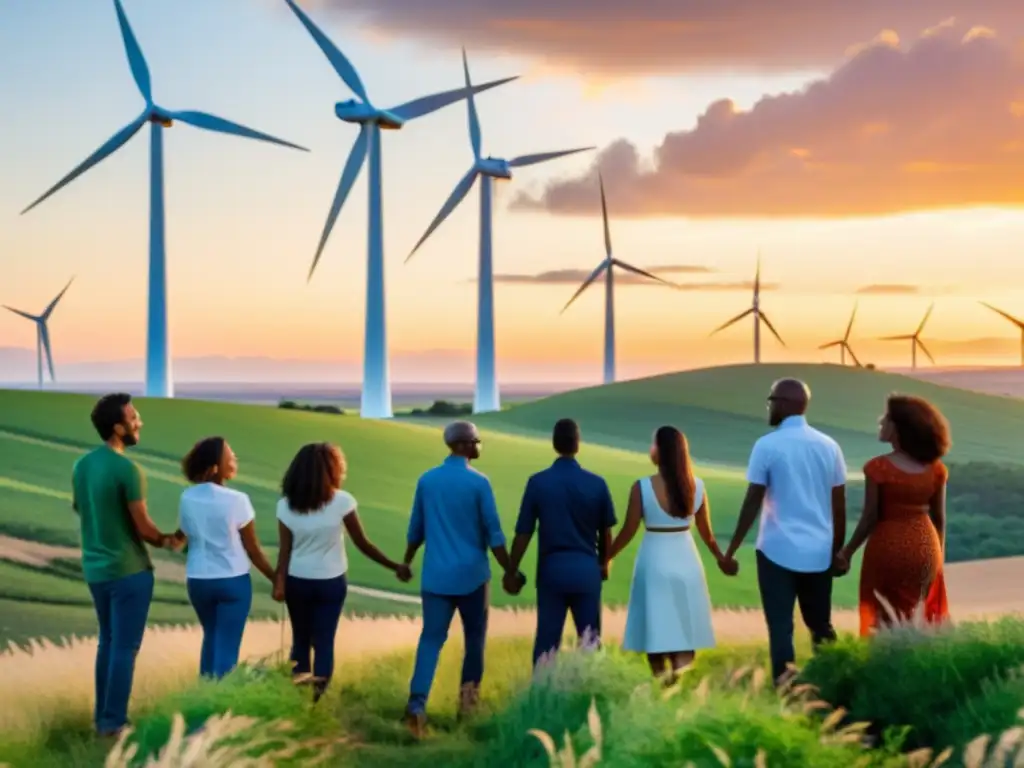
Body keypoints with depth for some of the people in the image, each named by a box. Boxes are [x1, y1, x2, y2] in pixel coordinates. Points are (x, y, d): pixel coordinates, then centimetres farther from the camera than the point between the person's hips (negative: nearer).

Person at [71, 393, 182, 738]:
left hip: (94, 568, 8)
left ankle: (101, 716, 23)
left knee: (108, 641, 18)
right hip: (128, 569, -8)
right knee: (125, 647, 2)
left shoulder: (81, 465, 4)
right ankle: (113, 721, 6)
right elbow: (143, 526, -16)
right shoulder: (127, 469, -20)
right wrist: (166, 540, 4)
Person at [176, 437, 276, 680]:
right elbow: (252, 549, -8)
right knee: (227, 645, 2)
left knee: (211, 638, 22)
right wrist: (276, 578, 1)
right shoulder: (236, 500, -15)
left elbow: (186, 537, 4)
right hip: (233, 580, -4)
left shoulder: (187, 498, -3)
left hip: (197, 580, 5)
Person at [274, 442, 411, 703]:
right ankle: (318, 695, 4)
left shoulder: (286, 505, -6)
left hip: (297, 581, 2)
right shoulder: (342, 501, -13)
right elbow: (362, 544, -8)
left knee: (300, 639, 15)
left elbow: (285, 550, -9)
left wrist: (279, 582, -4)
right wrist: (396, 566, -1)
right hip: (330, 582, -2)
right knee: (324, 641, 7)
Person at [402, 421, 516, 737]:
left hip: (436, 575, 3)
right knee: (475, 636, 15)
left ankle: (417, 703, -16)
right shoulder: (478, 482, -9)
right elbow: (493, 533, -8)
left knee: (431, 638, -1)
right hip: (472, 574, -3)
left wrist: (407, 562, 26)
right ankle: (469, 693, 19)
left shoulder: (426, 480, 3)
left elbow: (416, 530, 12)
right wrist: (509, 571, -1)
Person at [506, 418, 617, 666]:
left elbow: (523, 533, -5)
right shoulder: (597, 483, -4)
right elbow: (606, 532, 6)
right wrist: (604, 563, 24)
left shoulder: (538, 482, -6)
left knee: (547, 640, 7)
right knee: (590, 640, 10)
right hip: (586, 568, 1)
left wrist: (512, 572, 6)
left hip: (552, 567, 0)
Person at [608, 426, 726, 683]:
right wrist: (721, 557, 24)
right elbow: (706, 533, 6)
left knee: (656, 628, 7)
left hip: (655, 561, -3)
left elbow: (628, 531, -8)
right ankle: (680, 672, -6)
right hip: (686, 561, 3)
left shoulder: (642, 487, -14)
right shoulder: (697, 486, -3)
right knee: (684, 627, 10)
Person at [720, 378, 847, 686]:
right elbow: (839, 507, 8)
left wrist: (731, 550, -1)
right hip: (819, 552, 4)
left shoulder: (767, 445, -8)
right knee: (821, 626, 17)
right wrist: (839, 550, 19)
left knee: (781, 627, 0)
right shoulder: (829, 446, 4)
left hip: (778, 550, -4)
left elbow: (752, 503, -8)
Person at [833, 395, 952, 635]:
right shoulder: (935, 468, -2)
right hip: (924, 547, 4)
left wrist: (847, 551, -1)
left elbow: (870, 518, -12)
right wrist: (939, 554, 17)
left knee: (885, 618, 9)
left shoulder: (878, 468, -15)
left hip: (888, 546, -4)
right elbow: (939, 518, 4)